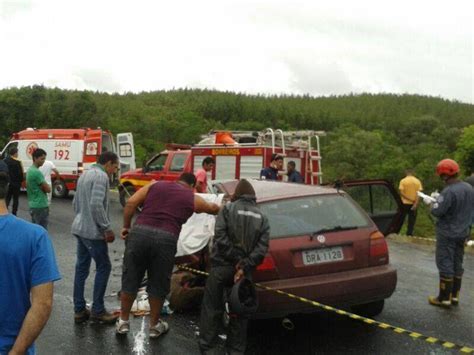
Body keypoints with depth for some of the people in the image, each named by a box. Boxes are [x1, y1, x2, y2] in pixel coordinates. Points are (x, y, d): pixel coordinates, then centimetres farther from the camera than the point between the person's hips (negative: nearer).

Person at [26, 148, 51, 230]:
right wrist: (43, 187, 3)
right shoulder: (36, 172, -18)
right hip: (40, 206, -10)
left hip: (33, 205, 10)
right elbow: (48, 189, -16)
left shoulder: (30, 170, 13)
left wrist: (42, 187, 2)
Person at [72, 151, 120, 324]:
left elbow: (76, 203, 22)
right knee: (103, 267, 0)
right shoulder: (101, 176, -14)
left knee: (81, 268, 11)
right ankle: (97, 310, 5)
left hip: (79, 228, 10)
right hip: (93, 231, -10)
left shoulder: (85, 174, 16)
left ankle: (79, 310, 16)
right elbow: (96, 205, -24)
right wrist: (107, 228, -19)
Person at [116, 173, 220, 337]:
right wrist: (219, 207, 58)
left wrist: (126, 226, 16)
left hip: (139, 233, 2)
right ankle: (154, 325, 29)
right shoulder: (193, 199, 17)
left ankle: (123, 321, 27)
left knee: (130, 279, 15)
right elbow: (213, 209, 36)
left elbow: (131, 203, 8)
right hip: (166, 239, -1)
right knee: (158, 284, 15)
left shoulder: (155, 185, 19)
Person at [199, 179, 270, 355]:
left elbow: (220, 237, -12)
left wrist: (236, 260, -8)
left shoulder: (227, 209, 0)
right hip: (244, 270, 3)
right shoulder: (262, 218, 9)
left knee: (212, 308, 7)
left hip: (222, 266, -3)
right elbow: (262, 248, -3)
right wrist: (244, 267, -9)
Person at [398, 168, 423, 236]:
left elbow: (401, 192, -14)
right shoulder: (417, 181, 1)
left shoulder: (403, 181, -5)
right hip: (414, 204, 2)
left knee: (401, 219, 8)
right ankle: (409, 233, 6)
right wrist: (416, 204, -12)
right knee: (412, 220, 8)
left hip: (405, 203, -1)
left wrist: (409, 199, -13)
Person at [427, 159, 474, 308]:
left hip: (447, 234, -8)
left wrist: (433, 203, -4)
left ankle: (444, 298, 6)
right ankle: (455, 296, 23)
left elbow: (437, 211, -23)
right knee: (457, 264, 15)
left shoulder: (449, 192, -23)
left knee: (445, 265, 0)